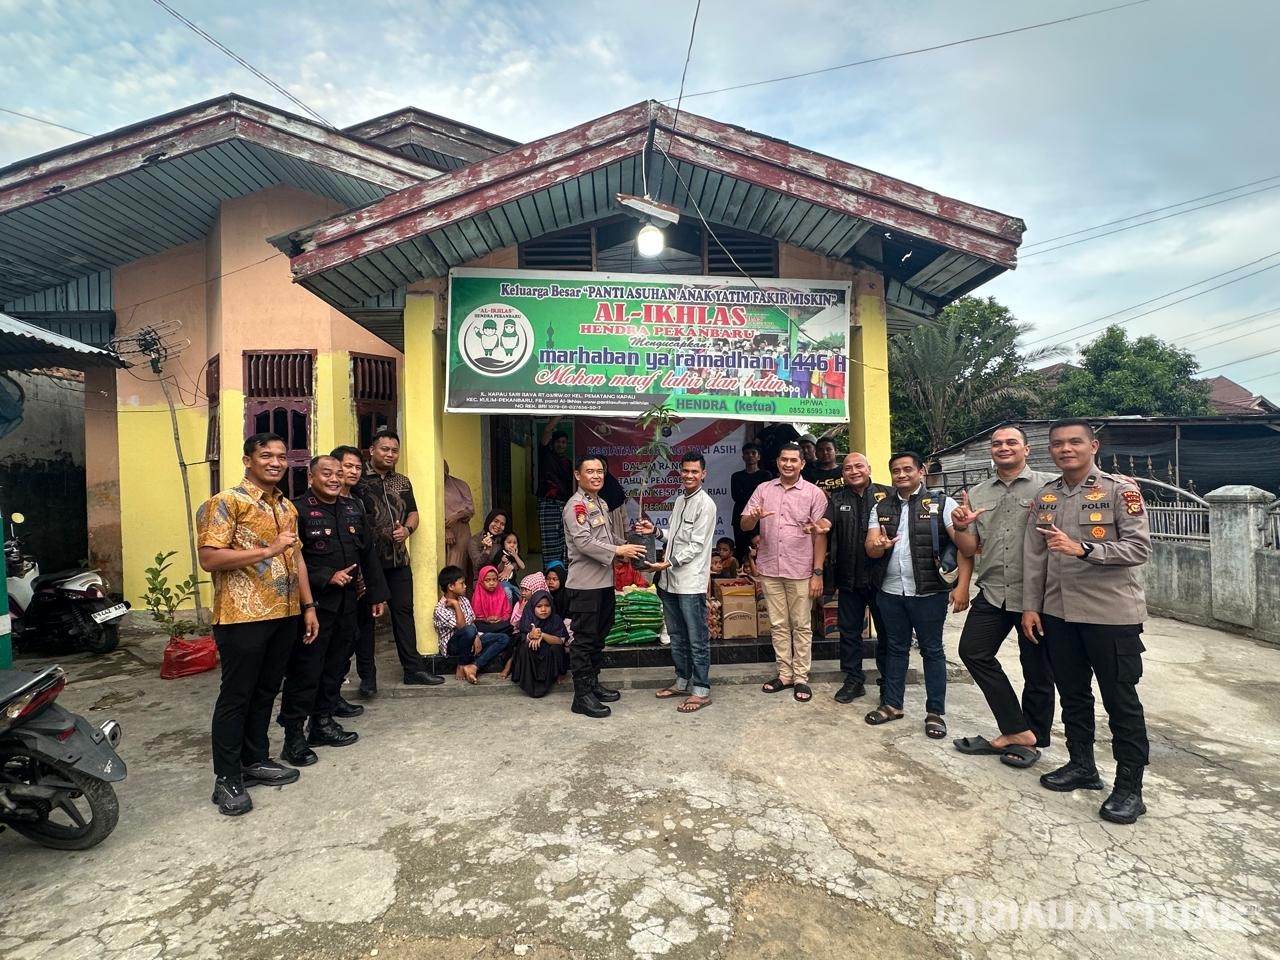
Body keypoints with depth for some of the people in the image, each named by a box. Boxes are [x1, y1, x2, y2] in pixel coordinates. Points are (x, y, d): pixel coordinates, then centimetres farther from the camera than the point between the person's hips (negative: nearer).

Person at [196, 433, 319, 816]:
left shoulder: (287, 506, 14)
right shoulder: (226, 502, -10)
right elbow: (209, 558, -18)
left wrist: (308, 605, 13)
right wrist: (268, 550, -22)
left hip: (284, 615, 7)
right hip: (243, 617, -7)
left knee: (266, 692, 16)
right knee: (236, 696, 3)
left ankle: (256, 759, 30)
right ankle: (227, 777, 15)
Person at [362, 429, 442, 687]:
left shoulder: (403, 482, 12)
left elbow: (413, 513, 16)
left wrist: (407, 529, -5)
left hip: (398, 559, 5)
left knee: (404, 610, 9)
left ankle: (413, 667, 17)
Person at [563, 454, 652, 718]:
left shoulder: (600, 503, 15)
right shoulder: (576, 506, -14)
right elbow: (584, 542, -23)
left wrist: (624, 549, 5)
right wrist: (618, 551, -23)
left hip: (604, 581, 9)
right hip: (585, 584, -9)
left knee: (599, 636, 17)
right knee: (584, 639, -2)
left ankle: (593, 684, 29)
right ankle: (582, 696, 5)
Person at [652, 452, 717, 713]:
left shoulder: (705, 504, -11)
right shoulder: (680, 500, 14)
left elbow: (696, 545, -15)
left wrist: (670, 562, -20)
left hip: (691, 582, -8)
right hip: (670, 580, 8)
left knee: (697, 640, 1)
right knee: (676, 636, 18)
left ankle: (701, 691, 10)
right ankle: (682, 682, 31)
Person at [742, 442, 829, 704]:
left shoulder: (814, 493, -3)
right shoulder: (763, 490, 4)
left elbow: (820, 535, -4)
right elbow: (744, 525, 2)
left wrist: (818, 573, -8)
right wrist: (754, 516, -23)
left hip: (800, 571, -3)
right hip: (770, 569, 3)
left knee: (801, 626, 7)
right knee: (778, 625, 11)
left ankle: (801, 678, 17)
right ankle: (784, 675, 23)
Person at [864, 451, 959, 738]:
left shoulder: (941, 503, -3)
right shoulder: (881, 508, 9)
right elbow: (870, 548, 1)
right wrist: (878, 546, -22)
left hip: (929, 592, -4)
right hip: (890, 591, 4)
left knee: (932, 650, 8)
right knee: (896, 648, 15)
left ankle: (935, 712, 20)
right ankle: (892, 704, 26)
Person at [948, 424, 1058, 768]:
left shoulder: (1048, 486, -4)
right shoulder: (976, 494, 10)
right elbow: (969, 549, 10)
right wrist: (960, 527, -10)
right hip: (992, 593, 5)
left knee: (1037, 669, 9)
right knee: (973, 651, 2)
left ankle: (1033, 738, 28)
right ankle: (1019, 730, 14)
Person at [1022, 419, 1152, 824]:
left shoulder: (1120, 490, -7)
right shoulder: (1044, 497, 8)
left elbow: (1139, 547, -15)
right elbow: (1033, 556, 8)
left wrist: (1082, 549, -28)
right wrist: (1030, 606, 5)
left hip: (1112, 614, -5)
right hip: (1058, 614, 5)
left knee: (1121, 701, 5)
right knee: (1072, 695, 16)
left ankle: (1129, 787, 17)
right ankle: (1081, 766, 32)